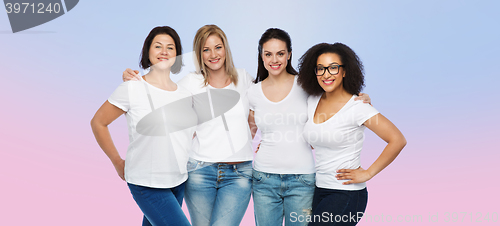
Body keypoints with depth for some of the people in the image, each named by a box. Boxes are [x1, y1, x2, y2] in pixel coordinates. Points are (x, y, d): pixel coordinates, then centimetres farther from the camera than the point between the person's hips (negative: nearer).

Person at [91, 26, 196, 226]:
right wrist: (118, 163, 1)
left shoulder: (186, 94, 5)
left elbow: (191, 130, 23)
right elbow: (98, 122, 0)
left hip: (179, 183, 5)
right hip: (147, 185, -5)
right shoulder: (132, 88, -10)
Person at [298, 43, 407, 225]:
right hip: (318, 190, 7)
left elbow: (398, 140, -15)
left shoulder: (356, 107, -13)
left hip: (346, 194, -6)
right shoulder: (312, 101, 5)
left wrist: (367, 173, -13)